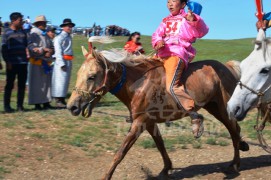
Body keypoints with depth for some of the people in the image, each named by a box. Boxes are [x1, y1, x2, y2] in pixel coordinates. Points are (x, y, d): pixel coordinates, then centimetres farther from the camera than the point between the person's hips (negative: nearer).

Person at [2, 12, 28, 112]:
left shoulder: (23, 33, 12)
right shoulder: (7, 33, 0)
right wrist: (7, 61, -10)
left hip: (23, 63, 4)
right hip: (12, 63, -4)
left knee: (22, 85, 5)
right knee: (9, 85, 2)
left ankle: (20, 105, 13)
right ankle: (7, 106, 9)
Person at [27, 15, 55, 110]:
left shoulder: (46, 36, 16)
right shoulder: (34, 35, -5)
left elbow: (52, 47, 13)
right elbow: (32, 48, -16)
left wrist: (50, 52, -9)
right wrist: (43, 49, -25)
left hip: (47, 62, 7)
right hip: (37, 62, -7)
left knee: (47, 83, 8)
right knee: (37, 83, -4)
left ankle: (46, 102, 14)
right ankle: (37, 103, 0)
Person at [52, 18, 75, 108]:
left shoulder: (69, 37, 19)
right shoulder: (59, 38, -8)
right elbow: (58, 51, -14)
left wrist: (69, 63, 18)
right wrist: (62, 63, -20)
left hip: (69, 61, 9)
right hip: (61, 61, -9)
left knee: (66, 81, 10)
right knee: (60, 80, -9)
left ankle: (62, 100, 16)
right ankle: (58, 101, -7)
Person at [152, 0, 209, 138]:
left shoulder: (186, 18, 3)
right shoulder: (166, 21, 23)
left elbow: (202, 31, -10)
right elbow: (157, 34, 14)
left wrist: (194, 20, -29)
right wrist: (158, 41, -10)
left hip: (178, 53, -8)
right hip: (163, 53, 8)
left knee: (172, 86, -26)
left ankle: (195, 116, -21)